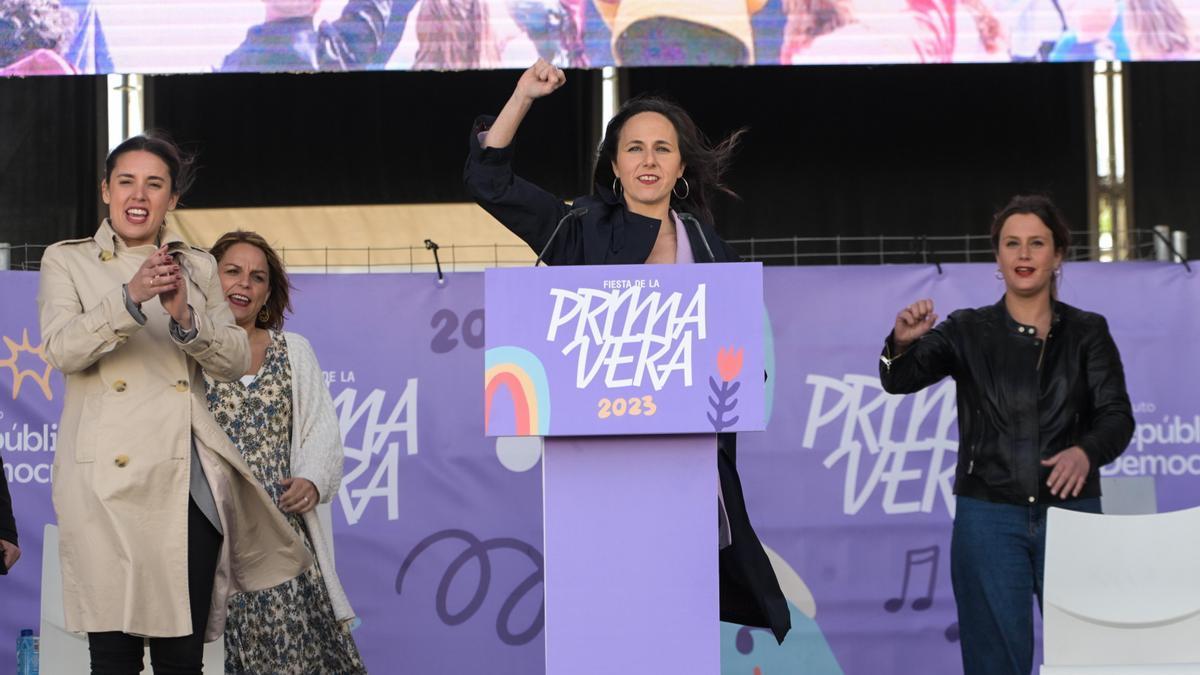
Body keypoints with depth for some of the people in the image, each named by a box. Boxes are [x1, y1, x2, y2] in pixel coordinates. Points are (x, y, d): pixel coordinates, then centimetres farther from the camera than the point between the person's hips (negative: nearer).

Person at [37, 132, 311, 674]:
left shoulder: (198, 267, 15)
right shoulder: (67, 260, 8)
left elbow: (235, 360, 6)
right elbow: (61, 350, -8)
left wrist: (185, 317, -13)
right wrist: (131, 297, -23)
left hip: (188, 479, 2)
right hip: (107, 481, -2)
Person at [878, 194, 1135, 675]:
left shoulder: (1087, 332, 4)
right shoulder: (967, 331, 3)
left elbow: (1117, 417, -6)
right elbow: (900, 380, -11)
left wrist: (1086, 452, -28)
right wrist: (902, 343, -34)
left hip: (1072, 514, 1)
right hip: (989, 519, -1)